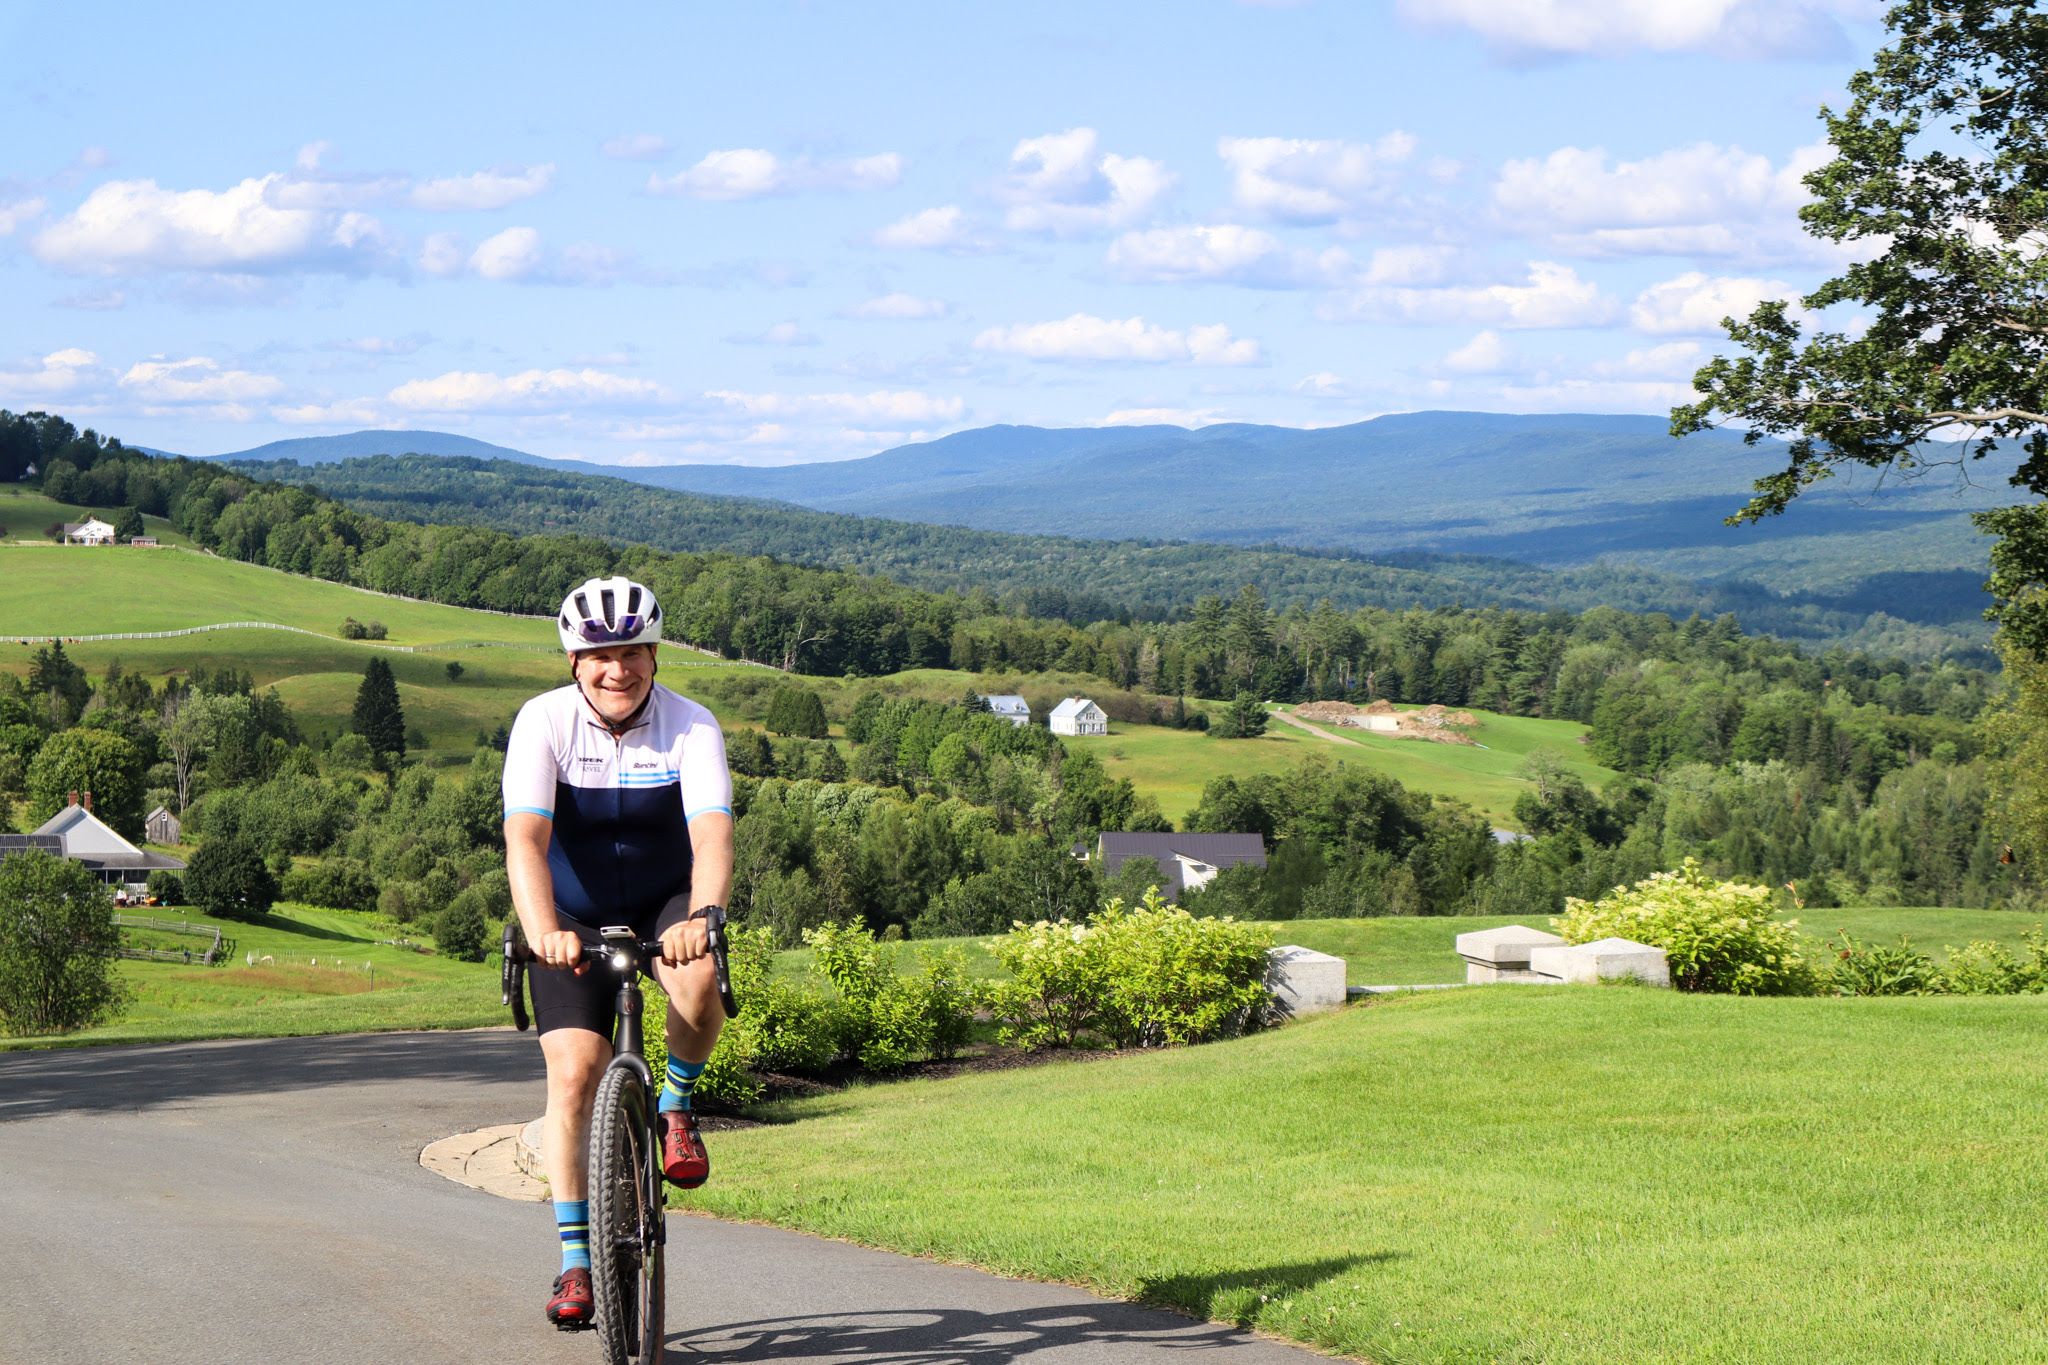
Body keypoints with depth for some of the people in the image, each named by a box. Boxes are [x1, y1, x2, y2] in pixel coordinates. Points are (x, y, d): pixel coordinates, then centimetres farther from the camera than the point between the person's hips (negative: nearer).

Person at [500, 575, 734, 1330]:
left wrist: (700, 918, -51)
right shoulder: (544, 722, -18)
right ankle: (576, 1261, -4)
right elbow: (525, 837, -30)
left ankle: (677, 1105, -2)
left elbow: (712, 834, -31)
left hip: (666, 906, 0)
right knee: (573, 1075, -14)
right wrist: (543, 930, -48)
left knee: (699, 979, -33)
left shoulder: (691, 726, -18)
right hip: (575, 919, 0)